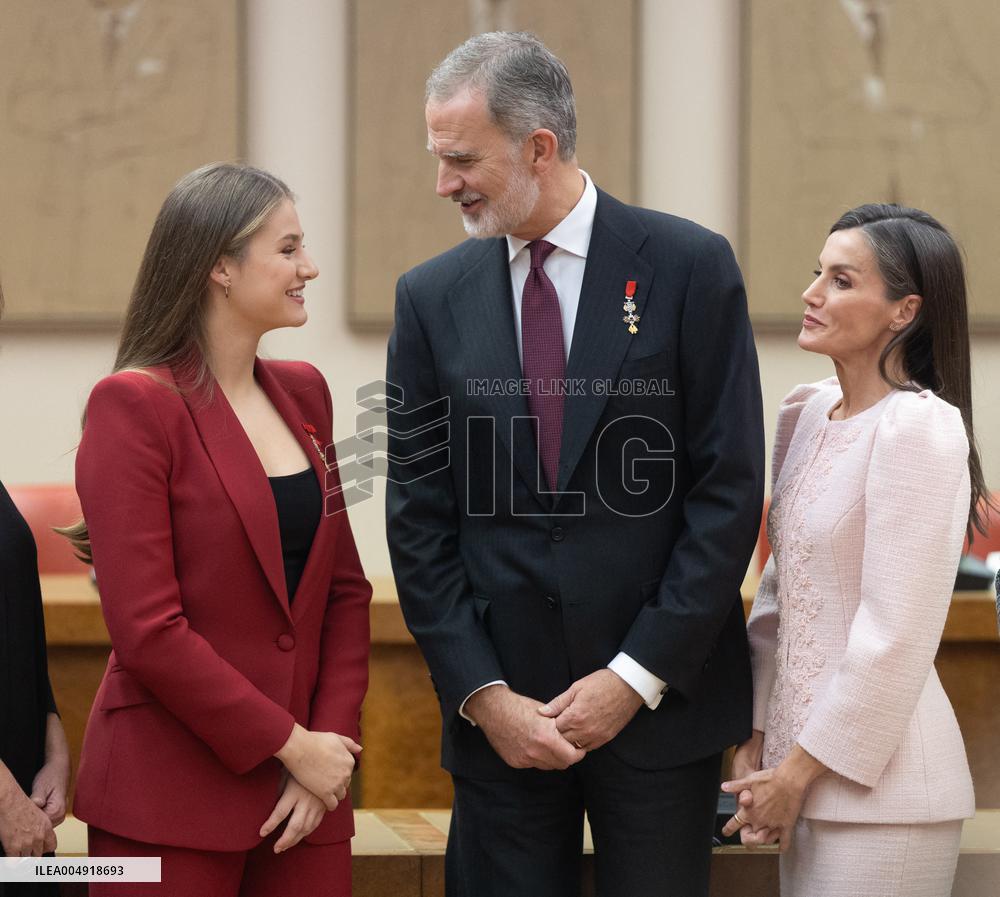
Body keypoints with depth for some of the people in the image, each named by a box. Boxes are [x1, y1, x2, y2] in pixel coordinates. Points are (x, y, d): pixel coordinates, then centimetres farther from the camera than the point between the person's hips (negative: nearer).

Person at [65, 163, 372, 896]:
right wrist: (290, 744, -12)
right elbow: (147, 629, -15)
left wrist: (332, 739, -3)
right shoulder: (134, 404, -10)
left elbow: (345, 587, 10)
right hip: (171, 798, -6)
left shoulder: (303, 393, 11)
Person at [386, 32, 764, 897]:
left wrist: (636, 676, -10)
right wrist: (481, 692, -6)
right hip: (500, 715, 2)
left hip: (661, 695, -2)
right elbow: (420, 517, 4)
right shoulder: (432, 297, 4)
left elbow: (730, 491, -6)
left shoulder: (690, 266, -4)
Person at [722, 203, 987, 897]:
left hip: (879, 784, -7)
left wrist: (802, 769, -12)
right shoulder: (808, 412, 10)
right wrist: (756, 745, 8)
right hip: (807, 777, 7)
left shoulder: (920, 428, -14)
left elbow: (896, 636, -17)